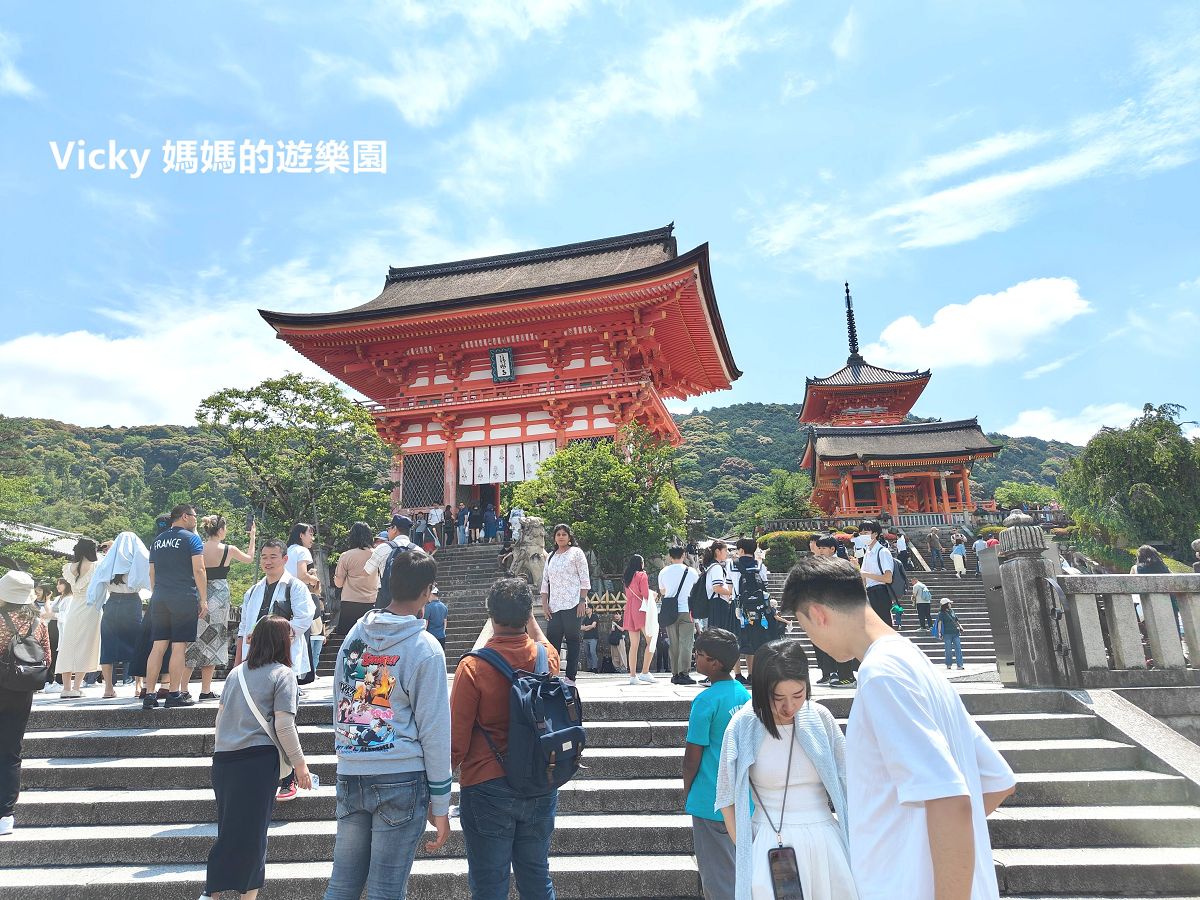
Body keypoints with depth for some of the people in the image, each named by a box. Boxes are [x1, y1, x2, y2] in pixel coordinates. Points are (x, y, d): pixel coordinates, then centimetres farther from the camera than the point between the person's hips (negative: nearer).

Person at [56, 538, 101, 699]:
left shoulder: (68, 568, 4)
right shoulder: (96, 567, -7)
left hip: (73, 609, 4)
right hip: (91, 609, -4)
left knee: (68, 646, 9)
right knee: (84, 648, 0)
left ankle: (66, 688, 9)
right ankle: (76, 688, -4)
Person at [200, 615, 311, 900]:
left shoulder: (236, 672, 13)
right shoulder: (283, 674, -7)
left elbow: (220, 715, 17)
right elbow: (284, 725, -11)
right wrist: (300, 764, -4)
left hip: (223, 759, 6)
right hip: (258, 760, -6)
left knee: (228, 827, 17)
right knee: (252, 831, 4)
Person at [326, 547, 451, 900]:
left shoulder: (355, 635, 4)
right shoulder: (425, 649, -13)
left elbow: (339, 705, 11)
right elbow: (434, 730, -10)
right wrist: (440, 804, -2)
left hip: (350, 777, 5)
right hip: (401, 780, -5)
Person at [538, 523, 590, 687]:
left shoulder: (576, 552, 3)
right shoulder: (550, 557, 18)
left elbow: (585, 580, -3)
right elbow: (545, 582, 16)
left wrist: (582, 601, -11)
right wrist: (544, 604, 6)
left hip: (572, 605, -5)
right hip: (554, 607, 5)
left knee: (572, 640, -1)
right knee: (551, 641, 1)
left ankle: (571, 677, 3)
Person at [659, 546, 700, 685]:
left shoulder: (663, 572, 5)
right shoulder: (691, 571, -1)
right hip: (686, 611, -2)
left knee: (673, 643, 9)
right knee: (686, 643, -5)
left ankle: (675, 674, 11)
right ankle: (683, 673, -14)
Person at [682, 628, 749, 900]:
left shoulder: (706, 701, -20)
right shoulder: (744, 694, 1)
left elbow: (693, 756, -15)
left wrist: (687, 793, 0)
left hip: (711, 800, -7)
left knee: (716, 875, 7)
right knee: (737, 868, 20)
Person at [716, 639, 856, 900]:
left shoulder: (820, 717, -4)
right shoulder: (743, 726, -11)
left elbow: (846, 782, 6)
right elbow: (728, 799, -3)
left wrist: (856, 844, 2)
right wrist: (746, 852, -6)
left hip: (824, 841, 2)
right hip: (770, 845, -2)